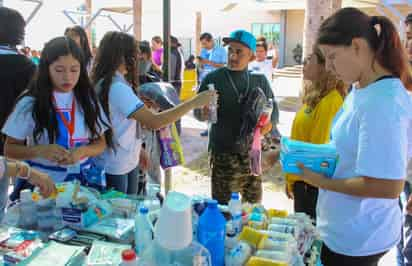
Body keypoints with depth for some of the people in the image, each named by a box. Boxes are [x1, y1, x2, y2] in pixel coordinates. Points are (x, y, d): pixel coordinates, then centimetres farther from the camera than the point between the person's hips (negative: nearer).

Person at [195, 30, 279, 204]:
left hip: (252, 153, 4)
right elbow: (198, 111, -5)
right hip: (223, 155, -3)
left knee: (254, 206, 17)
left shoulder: (260, 80, 2)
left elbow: (273, 108, 10)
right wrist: (204, 113, -28)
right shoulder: (213, 79, -7)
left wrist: (270, 123, -12)